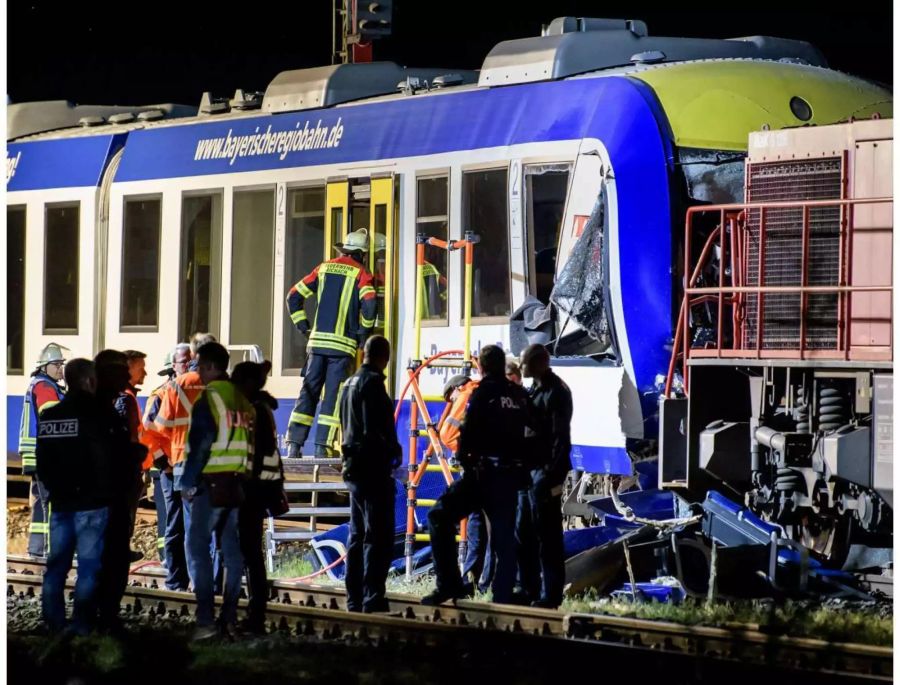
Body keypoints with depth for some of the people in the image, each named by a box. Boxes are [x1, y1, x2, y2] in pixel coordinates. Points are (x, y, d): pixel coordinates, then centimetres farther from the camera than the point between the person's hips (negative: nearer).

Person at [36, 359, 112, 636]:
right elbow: (105, 460, -14)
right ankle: (82, 625, -5)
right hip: (91, 503, -6)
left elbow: (41, 462, 12)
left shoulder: (49, 417, 7)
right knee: (89, 565, -3)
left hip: (60, 502, 6)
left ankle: (53, 623, 11)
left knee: (57, 563, 10)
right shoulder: (93, 415, -13)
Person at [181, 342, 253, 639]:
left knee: (198, 548, -4)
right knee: (232, 549, 10)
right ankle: (230, 618, 10)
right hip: (236, 482, 7)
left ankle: (205, 620, -12)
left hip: (210, 483, -7)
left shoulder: (210, 397, -10)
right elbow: (250, 443, 15)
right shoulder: (242, 400, 13)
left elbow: (201, 443, -15)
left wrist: (188, 481, -9)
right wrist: (242, 476, 18)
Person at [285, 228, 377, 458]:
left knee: (308, 392, 6)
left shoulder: (324, 268, 14)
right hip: (343, 344, -4)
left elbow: (294, 296, 14)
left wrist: (303, 326, 18)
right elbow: (369, 305, -16)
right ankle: (322, 446, -7)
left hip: (317, 341, 4)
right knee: (333, 395, -1)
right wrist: (363, 333, 0)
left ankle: (294, 444, 1)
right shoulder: (361, 274, 0)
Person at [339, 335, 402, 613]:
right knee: (378, 536, -8)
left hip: (353, 466, 9)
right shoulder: (372, 382, -13)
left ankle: (355, 598, 16)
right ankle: (372, 598, -13)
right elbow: (375, 430, -21)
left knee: (357, 534, 14)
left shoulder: (350, 384, 15)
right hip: (374, 468, -9)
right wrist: (394, 451, -6)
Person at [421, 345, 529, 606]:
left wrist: (463, 457, 2)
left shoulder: (483, 393, -7)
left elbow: (469, 431, -12)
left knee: (440, 517, -1)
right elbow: (527, 433, 13)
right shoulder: (520, 396, 12)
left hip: (484, 470, -6)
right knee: (504, 536, 11)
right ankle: (503, 596, 9)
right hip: (512, 473, 6)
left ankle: (449, 584, -10)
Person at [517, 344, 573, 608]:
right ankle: (529, 589, 19)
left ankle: (551, 594, -5)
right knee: (524, 532, 12)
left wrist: (554, 476, -21)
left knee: (546, 535, -7)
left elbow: (561, 438, -16)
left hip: (545, 471, -10)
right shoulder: (535, 390, 17)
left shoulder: (556, 393, -11)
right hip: (530, 470, 10)